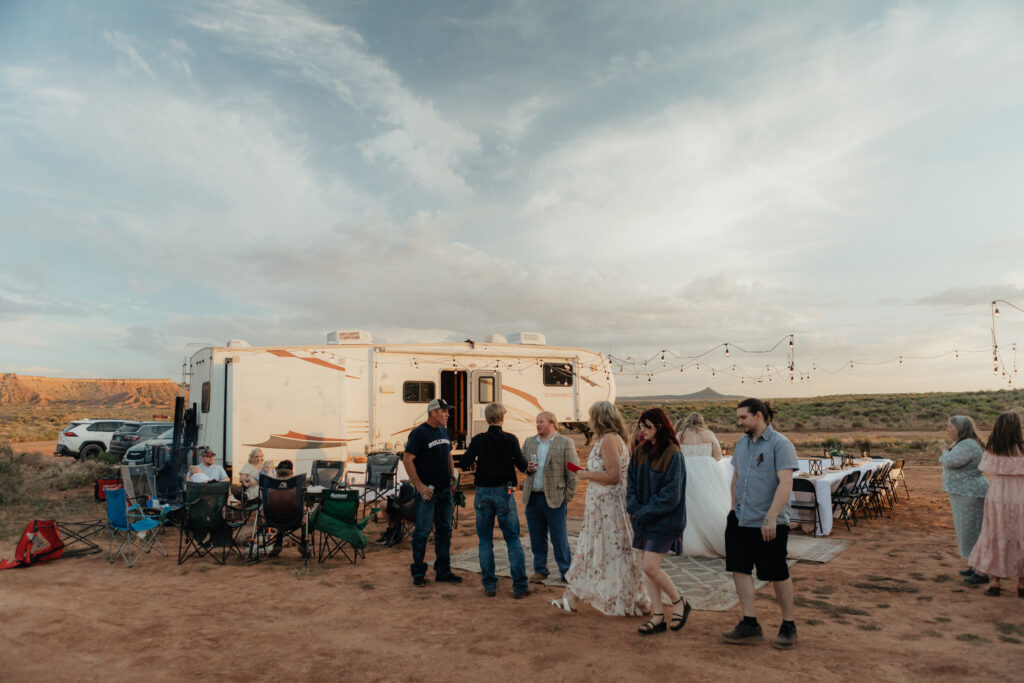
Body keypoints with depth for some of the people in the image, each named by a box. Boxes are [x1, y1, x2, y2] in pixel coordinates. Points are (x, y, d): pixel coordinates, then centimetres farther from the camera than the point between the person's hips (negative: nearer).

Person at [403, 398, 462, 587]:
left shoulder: (444, 432, 12)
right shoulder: (419, 433, -12)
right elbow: (407, 460, -15)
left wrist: (452, 476, 11)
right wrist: (420, 486, -17)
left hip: (445, 489, 8)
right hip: (427, 490, -7)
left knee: (444, 530, 12)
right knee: (423, 531, -2)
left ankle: (443, 571, 22)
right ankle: (418, 573, 11)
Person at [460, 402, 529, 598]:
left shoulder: (478, 440, -4)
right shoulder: (510, 439, -6)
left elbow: (463, 464, -9)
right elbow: (522, 466, -10)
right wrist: (527, 464, 12)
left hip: (483, 493, 1)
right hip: (504, 493, -1)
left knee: (485, 540, 11)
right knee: (513, 539, 7)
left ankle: (489, 586, 14)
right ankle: (520, 585, 7)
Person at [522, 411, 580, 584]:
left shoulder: (566, 443, -4)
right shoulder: (529, 442, 10)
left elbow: (572, 472, -5)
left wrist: (568, 496, -6)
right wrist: (526, 468, -4)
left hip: (555, 498, -4)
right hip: (532, 497, 4)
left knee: (559, 537, 2)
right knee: (537, 537, 12)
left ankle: (566, 571, 16)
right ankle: (540, 570, 25)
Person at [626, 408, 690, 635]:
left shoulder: (672, 454, -14)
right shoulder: (640, 452, 7)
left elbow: (671, 493, -17)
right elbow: (631, 483, 9)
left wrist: (645, 512, -15)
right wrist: (634, 509, -6)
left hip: (664, 520, -7)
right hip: (643, 519, 7)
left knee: (650, 566, -9)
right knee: (646, 567, 8)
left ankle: (679, 602, 16)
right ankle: (657, 616, 19)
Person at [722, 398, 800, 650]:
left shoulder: (780, 444, -11)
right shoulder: (742, 443, 11)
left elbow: (785, 483, -18)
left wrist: (770, 518, -23)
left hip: (769, 524, -7)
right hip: (740, 520, 7)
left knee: (778, 574, 5)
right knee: (739, 568, 5)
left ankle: (788, 626, 23)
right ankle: (750, 625, 14)